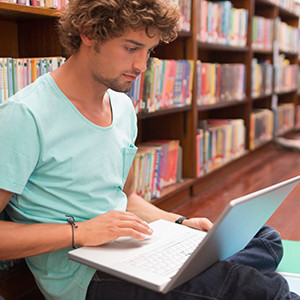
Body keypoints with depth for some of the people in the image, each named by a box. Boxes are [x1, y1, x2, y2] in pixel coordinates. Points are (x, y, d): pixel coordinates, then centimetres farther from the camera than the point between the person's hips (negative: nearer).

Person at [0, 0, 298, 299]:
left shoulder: (123, 107, 11)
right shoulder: (25, 116, -15)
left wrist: (179, 224, 5)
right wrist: (78, 232, -23)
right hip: (79, 276, -8)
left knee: (266, 238, 1)